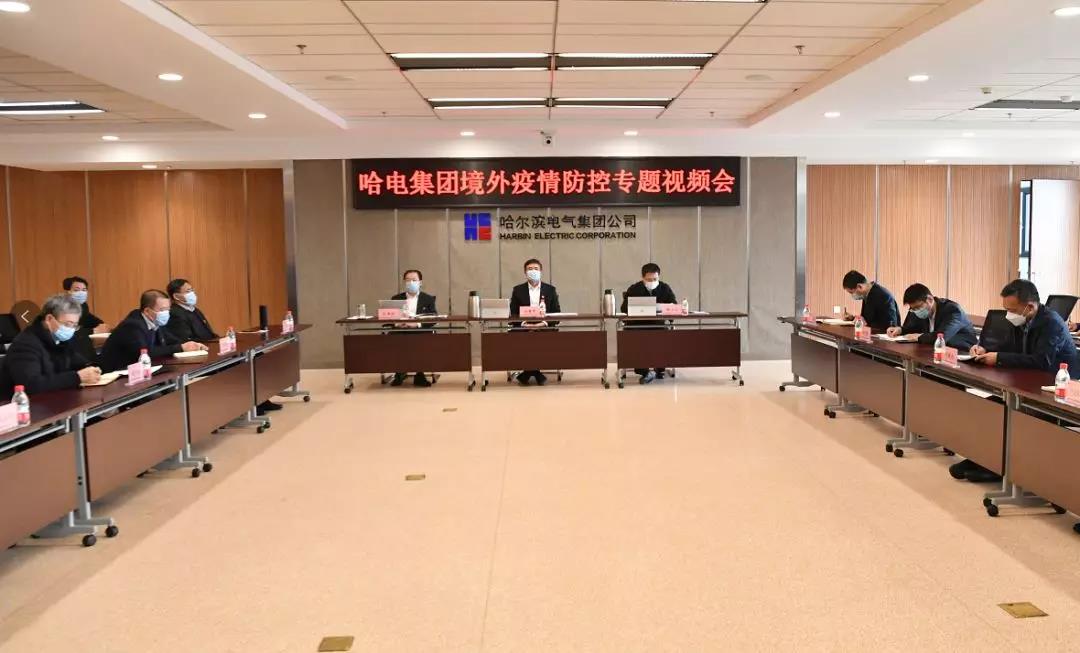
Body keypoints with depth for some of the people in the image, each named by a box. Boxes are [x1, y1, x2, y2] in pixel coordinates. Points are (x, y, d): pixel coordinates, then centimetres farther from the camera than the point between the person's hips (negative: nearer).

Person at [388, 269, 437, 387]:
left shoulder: (429, 299, 12)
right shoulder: (396, 298, 17)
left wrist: (417, 324, -20)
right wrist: (397, 323, -17)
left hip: (420, 332, -1)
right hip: (400, 332, 1)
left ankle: (420, 375, -14)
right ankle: (399, 373, -8)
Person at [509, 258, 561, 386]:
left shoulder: (550, 290, 10)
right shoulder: (518, 290, 10)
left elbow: (556, 313, 6)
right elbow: (513, 314, 6)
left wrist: (544, 323, -13)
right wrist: (523, 324, -14)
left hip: (544, 328, 0)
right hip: (523, 329, 0)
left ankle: (527, 373, -11)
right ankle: (536, 373, -12)